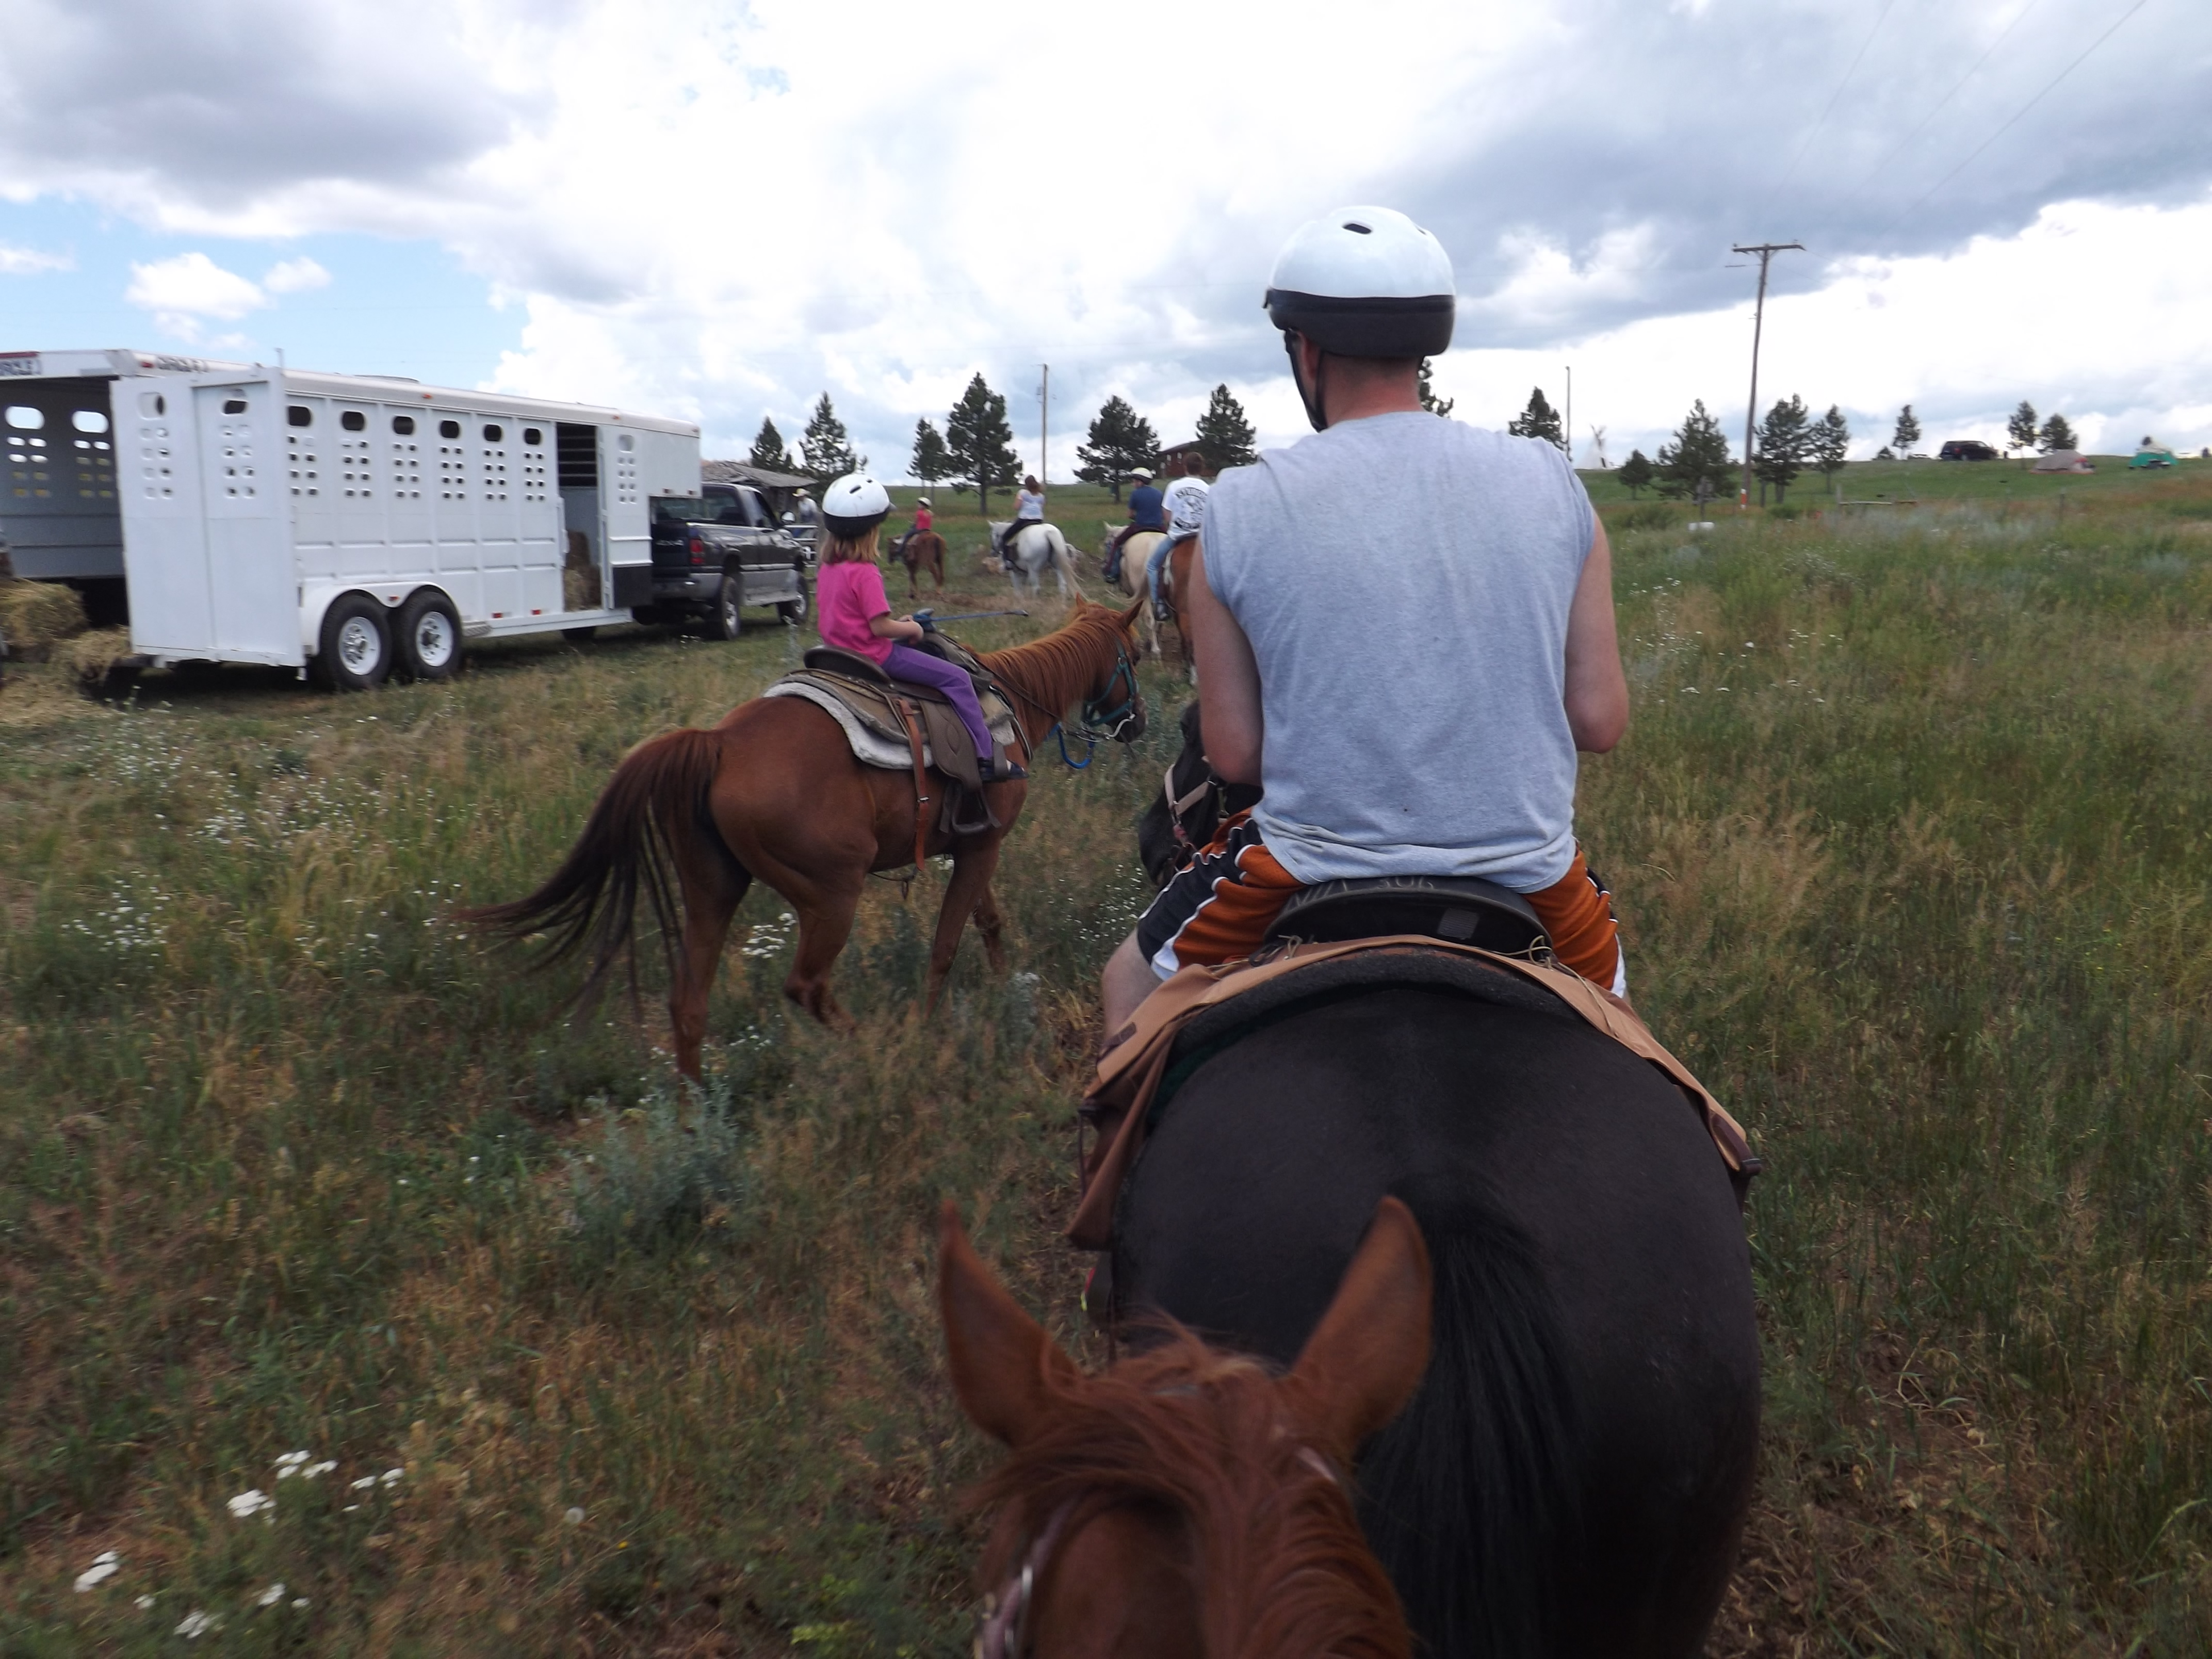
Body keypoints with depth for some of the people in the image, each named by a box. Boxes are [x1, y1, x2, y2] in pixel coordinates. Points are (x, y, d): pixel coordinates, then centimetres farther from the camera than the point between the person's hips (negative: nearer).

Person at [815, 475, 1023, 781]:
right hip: (874, 656, -10)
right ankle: (987, 759, -7)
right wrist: (911, 628, -3)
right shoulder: (865, 573, -21)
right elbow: (880, 627, -23)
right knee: (956, 678, -7)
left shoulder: (828, 568, 6)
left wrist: (897, 623, 13)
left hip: (840, 650, 10)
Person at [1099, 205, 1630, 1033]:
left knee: (1134, 987, 26)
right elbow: (1601, 722, -2)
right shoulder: (1551, 484, -3)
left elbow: (1234, 754, -6)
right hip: (1525, 863, 3)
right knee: (1609, 1007, 36)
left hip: (1317, 861, -2)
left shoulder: (1238, 509, -9)